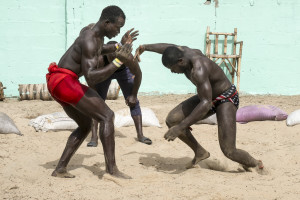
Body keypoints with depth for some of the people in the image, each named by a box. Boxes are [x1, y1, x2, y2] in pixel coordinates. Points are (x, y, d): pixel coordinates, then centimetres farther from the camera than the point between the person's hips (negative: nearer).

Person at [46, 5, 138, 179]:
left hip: (57, 84, 11)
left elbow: (98, 51, 37)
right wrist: (118, 62, -31)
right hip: (64, 81, -11)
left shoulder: (98, 35, 11)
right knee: (107, 116, -11)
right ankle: (111, 167, -14)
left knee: (85, 125, 19)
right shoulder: (89, 40, -20)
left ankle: (60, 169, 16)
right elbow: (91, 78, -27)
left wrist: (120, 46, 27)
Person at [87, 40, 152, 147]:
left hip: (123, 71, 1)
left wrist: (134, 95, -16)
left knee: (133, 102, -6)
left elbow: (138, 74, -23)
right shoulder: (99, 59, -42)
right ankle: (94, 137, -11)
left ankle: (140, 135, 0)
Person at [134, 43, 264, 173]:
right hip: (209, 97, 9)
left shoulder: (198, 70, -37)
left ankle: (256, 164, 15)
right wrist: (144, 47, 23)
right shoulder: (183, 52, -11)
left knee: (228, 151, -16)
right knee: (171, 120, -6)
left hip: (226, 100, -9)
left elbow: (206, 104, -42)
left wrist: (181, 127, -44)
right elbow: (168, 48, 14)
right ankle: (200, 153, 11)